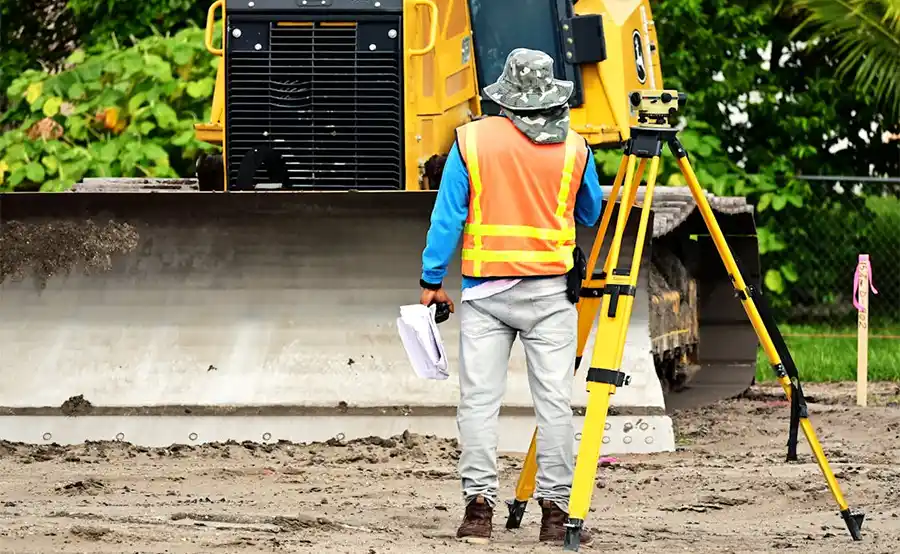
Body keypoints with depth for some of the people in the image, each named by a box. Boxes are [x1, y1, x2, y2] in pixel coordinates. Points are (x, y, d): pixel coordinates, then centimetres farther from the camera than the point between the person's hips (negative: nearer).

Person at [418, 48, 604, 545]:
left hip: (484, 290, 0)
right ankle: (556, 509, -1)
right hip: (550, 290, 0)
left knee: (479, 400, 2)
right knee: (554, 401, 1)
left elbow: (448, 216, -2)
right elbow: (591, 215, 17)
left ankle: (478, 505, -5)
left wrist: (432, 280, 4)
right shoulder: (574, 148, 1)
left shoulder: (471, 139, -1)